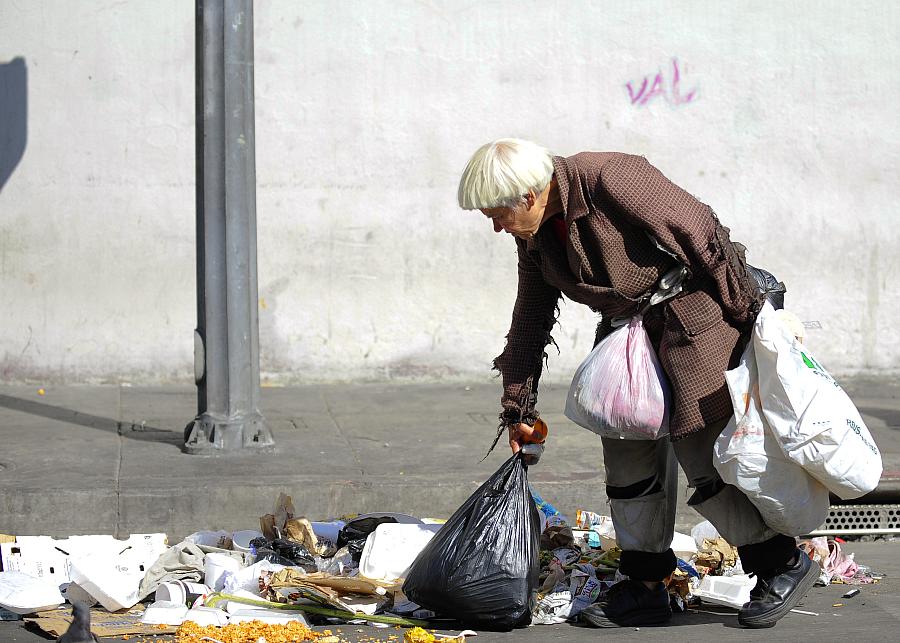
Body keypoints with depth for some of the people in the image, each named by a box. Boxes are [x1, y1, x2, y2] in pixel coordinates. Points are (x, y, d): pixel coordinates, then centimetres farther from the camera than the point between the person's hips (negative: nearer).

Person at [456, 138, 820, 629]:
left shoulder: (612, 180, -25)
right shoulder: (535, 236, 2)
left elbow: (703, 237, -22)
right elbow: (530, 321, 13)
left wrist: (749, 317, -18)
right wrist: (517, 410, 16)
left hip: (694, 321, -8)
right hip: (628, 329, 8)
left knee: (703, 454, -8)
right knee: (627, 455, 5)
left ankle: (784, 564, 8)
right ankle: (645, 588, 16)